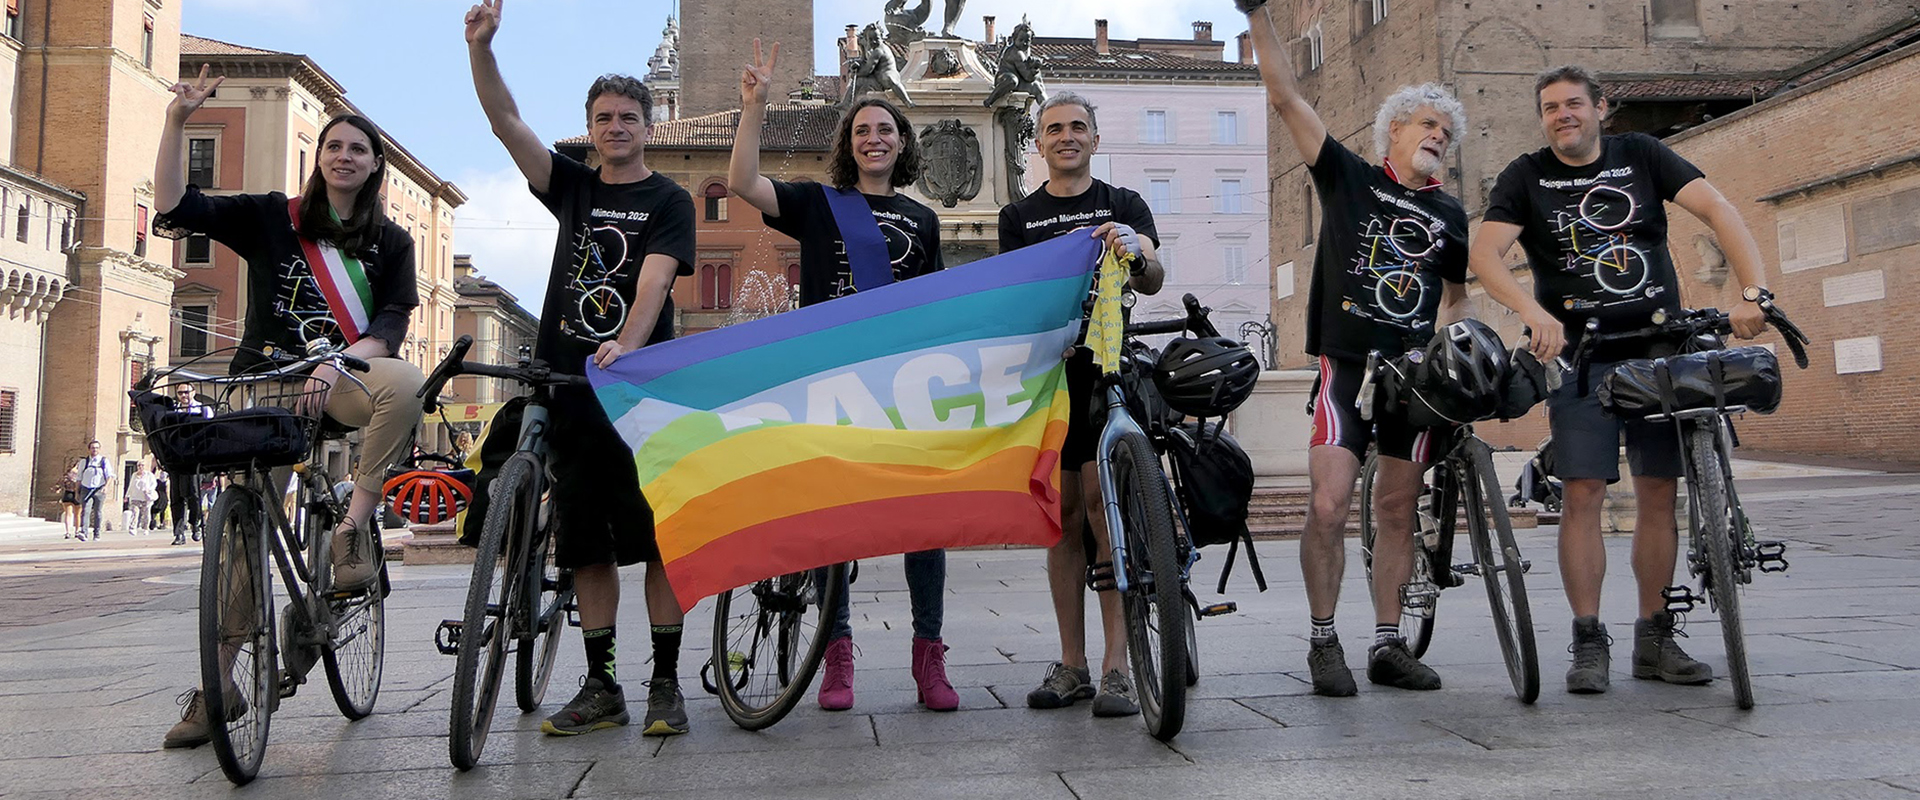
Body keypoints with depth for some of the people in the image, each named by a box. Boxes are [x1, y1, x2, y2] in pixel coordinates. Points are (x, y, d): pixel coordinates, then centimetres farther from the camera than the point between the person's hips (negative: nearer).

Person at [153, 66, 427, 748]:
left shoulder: (391, 243, 11)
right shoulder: (271, 218, 10)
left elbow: (391, 322, -2)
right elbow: (175, 208, 0)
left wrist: (340, 363, -21)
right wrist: (177, 121, -10)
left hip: (341, 380, 0)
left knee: (403, 383, -36)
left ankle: (355, 525, -26)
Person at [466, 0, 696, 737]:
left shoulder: (668, 200, 3)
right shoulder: (573, 187, 15)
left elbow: (654, 280, -13)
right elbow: (504, 121, 6)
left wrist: (625, 346, -30)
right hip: (568, 385, 4)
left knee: (658, 539, -3)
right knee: (586, 545, 7)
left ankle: (665, 684, 5)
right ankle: (600, 688, 14)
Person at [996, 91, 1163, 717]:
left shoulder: (1123, 206, 10)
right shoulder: (1019, 216, 16)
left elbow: (1152, 282, -5)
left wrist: (1136, 252, -29)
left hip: (1108, 366, -2)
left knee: (1103, 501, -13)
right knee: (1063, 513, 3)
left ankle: (1117, 666, -10)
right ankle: (1071, 666, 9)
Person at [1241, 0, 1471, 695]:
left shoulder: (1449, 215, 16)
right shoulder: (1347, 176, 6)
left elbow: (1455, 297, 26)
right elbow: (1285, 97, -1)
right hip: (1346, 364, -4)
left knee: (1397, 512, 7)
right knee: (1329, 507, -13)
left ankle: (1387, 646, 16)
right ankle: (1323, 641, 1)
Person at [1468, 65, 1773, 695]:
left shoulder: (1641, 156, 6)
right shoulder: (1526, 177, 2)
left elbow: (1717, 211, -5)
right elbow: (1484, 252, -12)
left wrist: (1753, 292, -21)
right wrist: (1535, 314, -29)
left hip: (1659, 348, 2)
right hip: (1580, 354, -2)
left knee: (1659, 493, 4)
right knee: (1583, 493, -10)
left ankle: (1654, 638, 14)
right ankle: (1589, 642, -3)